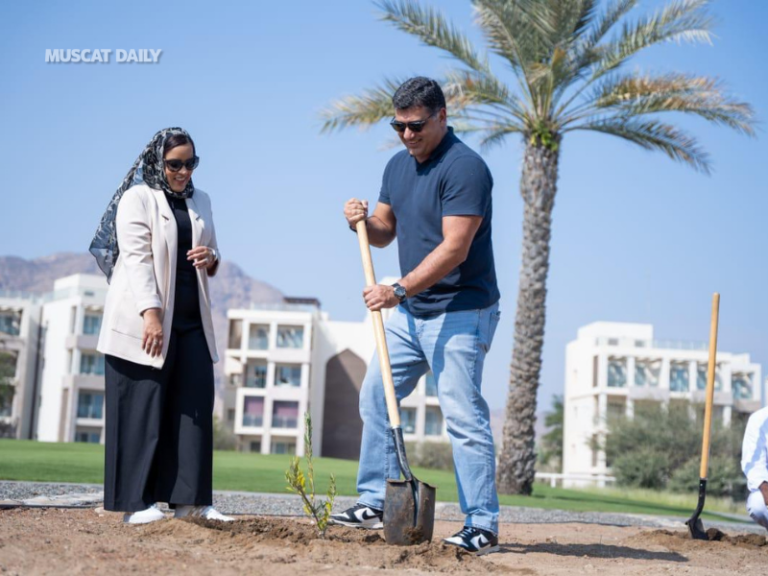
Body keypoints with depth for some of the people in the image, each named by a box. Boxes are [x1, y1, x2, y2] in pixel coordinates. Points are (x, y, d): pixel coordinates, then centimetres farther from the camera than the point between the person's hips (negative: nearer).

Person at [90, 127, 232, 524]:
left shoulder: (200, 201, 17)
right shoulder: (137, 199, -2)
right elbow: (136, 259, -13)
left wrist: (211, 260, -1)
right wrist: (151, 313, -24)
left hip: (191, 321, 6)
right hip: (143, 321, -6)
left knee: (195, 407, 0)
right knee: (141, 410, -4)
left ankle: (189, 499, 2)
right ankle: (136, 502, -1)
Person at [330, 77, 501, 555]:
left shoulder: (465, 168, -17)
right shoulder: (398, 165, 11)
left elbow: (454, 248, -24)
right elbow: (386, 230, 19)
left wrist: (399, 289, -27)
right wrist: (364, 222, -4)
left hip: (460, 313, -9)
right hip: (409, 310, 9)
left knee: (463, 416, -10)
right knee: (375, 397, 11)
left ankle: (483, 526, -3)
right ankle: (376, 503, 21)